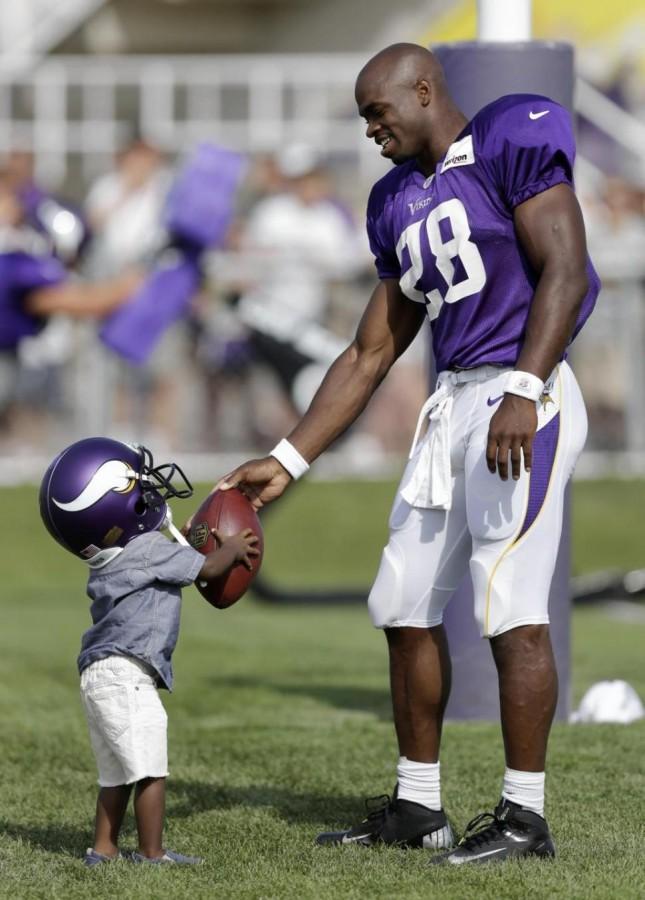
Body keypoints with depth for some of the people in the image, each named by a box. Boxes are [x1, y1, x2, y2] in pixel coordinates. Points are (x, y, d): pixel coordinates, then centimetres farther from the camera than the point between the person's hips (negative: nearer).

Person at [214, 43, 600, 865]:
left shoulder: (510, 143, -6)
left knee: (509, 605, -11)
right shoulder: (400, 201, 17)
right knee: (406, 606, 10)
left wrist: (523, 391, -26)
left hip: (525, 398, -9)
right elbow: (371, 355, 20)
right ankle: (417, 805, 20)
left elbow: (565, 273, -15)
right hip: (453, 406, 9)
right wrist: (287, 462, 16)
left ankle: (525, 815, -5)